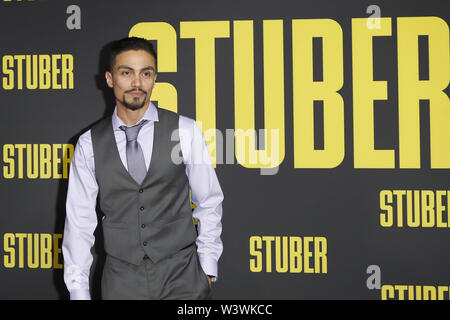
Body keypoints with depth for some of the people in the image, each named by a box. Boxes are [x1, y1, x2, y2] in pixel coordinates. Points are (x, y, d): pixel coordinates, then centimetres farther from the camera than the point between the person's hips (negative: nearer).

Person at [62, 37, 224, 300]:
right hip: (121, 282, 1)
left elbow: (209, 204, 4)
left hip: (182, 278, -1)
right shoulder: (89, 145, 1)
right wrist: (78, 291, 1)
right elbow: (79, 221, 4)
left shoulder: (186, 132, -2)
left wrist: (207, 269, 1)